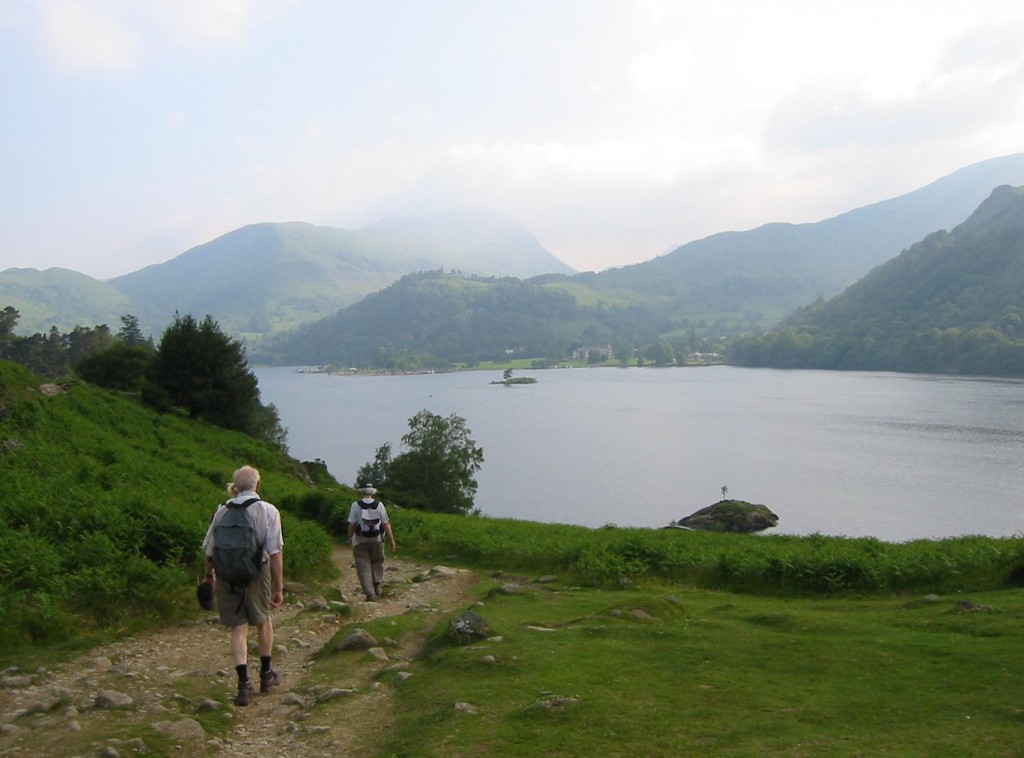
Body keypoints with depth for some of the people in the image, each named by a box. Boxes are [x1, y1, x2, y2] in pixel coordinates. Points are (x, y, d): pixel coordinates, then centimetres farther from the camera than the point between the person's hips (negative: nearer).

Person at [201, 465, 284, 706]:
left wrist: (209, 575, 26)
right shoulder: (268, 511, -6)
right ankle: (266, 674, 31)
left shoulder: (223, 510, 2)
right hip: (257, 574, -1)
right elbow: (275, 552, -12)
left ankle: (244, 683, -6)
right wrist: (279, 587, -9)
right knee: (263, 621, 19)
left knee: (239, 628, 4)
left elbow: (209, 548, 9)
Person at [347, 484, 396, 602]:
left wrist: (350, 538, 6)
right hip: (377, 539, 2)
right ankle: (377, 585, 4)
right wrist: (392, 540, 1)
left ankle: (370, 594, -1)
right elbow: (386, 524, -3)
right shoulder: (379, 505, -2)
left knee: (364, 568, 3)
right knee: (377, 562, 21)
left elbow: (352, 524, -8)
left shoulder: (356, 505, -7)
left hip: (360, 541, -1)